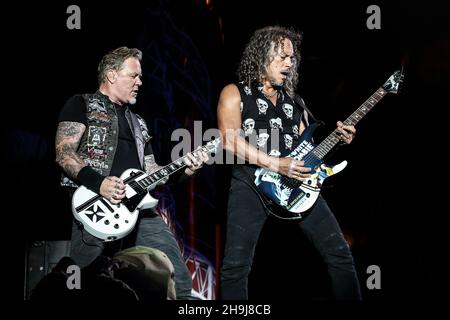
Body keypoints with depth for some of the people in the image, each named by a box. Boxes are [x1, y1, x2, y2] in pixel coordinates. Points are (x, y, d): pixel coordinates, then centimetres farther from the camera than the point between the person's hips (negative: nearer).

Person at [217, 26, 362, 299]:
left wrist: (336, 140, 3)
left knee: (340, 252, 0)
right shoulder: (235, 93, 4)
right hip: (253, 182, -5)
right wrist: (277, 165, -16)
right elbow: (229, 141, -10)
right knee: (236, 265, -12)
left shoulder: (293, 100, 21)